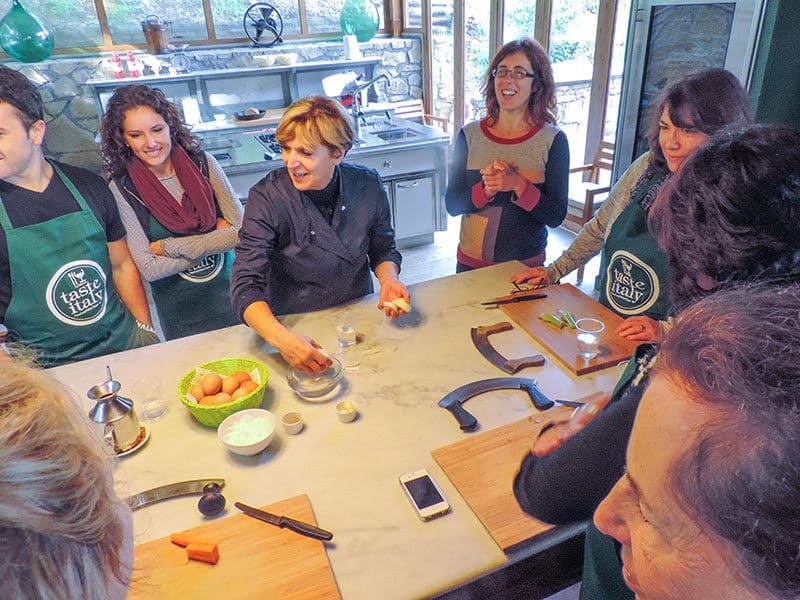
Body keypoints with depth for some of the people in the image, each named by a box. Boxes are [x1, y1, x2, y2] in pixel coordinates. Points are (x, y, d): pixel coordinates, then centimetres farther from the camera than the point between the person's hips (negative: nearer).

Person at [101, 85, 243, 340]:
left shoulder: (202, 163, -9)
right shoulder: (121, 189, -11)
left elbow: (242, 230, -15)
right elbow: (149, 270, -15)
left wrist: (170, 247, -14)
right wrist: (214, 239, -15)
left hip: (230, 295, 2)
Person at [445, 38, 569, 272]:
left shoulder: (553, 140, -8)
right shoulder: (470, 135, -3)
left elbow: (556, 216, -11)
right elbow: (452, 204, -5)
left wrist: (518, 185, -24)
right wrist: (486, 189, -22)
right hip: (471, 262, 2)